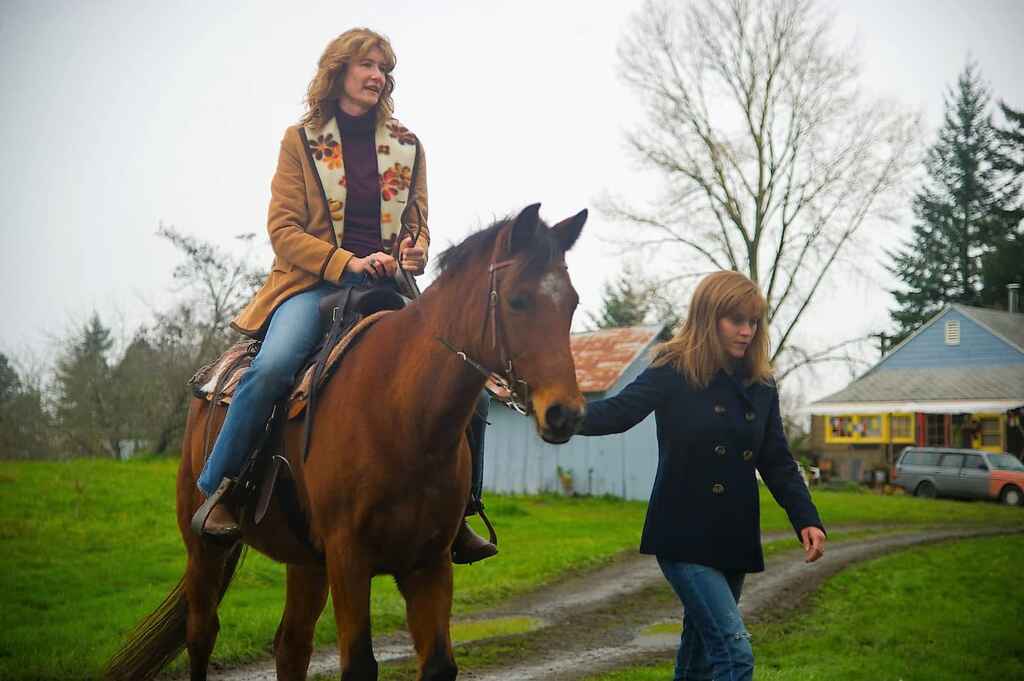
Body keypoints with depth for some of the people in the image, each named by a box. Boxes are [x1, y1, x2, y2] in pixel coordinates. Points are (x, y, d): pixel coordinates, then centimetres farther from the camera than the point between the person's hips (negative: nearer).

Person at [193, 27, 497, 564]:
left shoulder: (407, 146, 15)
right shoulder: (301, 139, 6)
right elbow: (282, 227, -1)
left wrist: (413, 254, -4)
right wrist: (347, 262, -15)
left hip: (388, 287, 3)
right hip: (314, 283, -3)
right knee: (272, 368, -33)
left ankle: (457, 513, 3)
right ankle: (216, 490, -14)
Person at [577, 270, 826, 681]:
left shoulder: (761, 386, 7)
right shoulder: (673, 372, -8)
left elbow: (777, 463, 10)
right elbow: (616, 414, -15)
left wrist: (806, 520, -3)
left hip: (735, 540, 6)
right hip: (684, 537, -6)